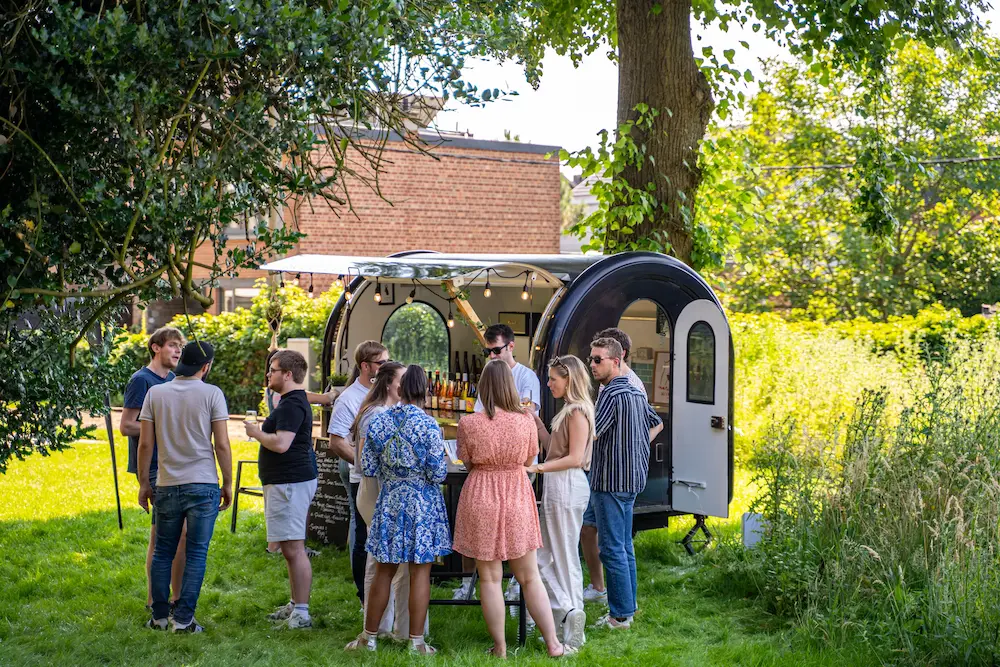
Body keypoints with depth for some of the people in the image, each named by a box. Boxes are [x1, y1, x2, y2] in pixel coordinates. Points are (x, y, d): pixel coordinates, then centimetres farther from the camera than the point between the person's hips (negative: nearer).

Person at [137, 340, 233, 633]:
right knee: (196, 554, 3)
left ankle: (159, 617, 17)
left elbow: (145, 443, 1)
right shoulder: (211, 394, -6)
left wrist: (143, 483, 12)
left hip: (167, 486, 3)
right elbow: (222, 445, -7)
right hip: (203, 485, -3)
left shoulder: (155, 393, 2)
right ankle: (183, 619, 3)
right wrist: (228, 483, 4)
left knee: (162, 552, 14)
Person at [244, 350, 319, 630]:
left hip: (290, 483, -12)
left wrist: (256, 433, -11)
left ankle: (301, 613, -12)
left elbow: (281, 443, -26)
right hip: (286, 482, 12)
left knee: (293, 548, -11)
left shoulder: (292, 405, -16)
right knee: (290, 548, 16)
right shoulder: (296, 400, 19)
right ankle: (295, 605, 24)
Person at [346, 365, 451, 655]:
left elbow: (368, 468, 1)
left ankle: (369, 636, 20)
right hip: (422, 505, -3)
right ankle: (417, 642, 9)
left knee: (384, 571, 14)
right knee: (420, 574, 4)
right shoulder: (429, 426, -14)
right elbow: (438, 474, -14)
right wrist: (443, 460, 7)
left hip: (389, 502, 3)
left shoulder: (379, 422, -3)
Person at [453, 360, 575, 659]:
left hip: (480, 500, -1)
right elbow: (529, 460, 5)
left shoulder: (468, 423, -12)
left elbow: (468, 464, 1)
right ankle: (553, 644, 12)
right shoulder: (526, 421, -8)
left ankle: (500, 648, 13)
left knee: (489, 578, 8)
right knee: (530, 577, 11)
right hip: (517, 499, 2)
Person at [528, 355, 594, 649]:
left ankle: (571, 614, -1)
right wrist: (538, 423, 13)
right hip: (556, 487, 10)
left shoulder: (578, 411, -13)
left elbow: (575, 458, -19)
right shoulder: (568, 410, 17)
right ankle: (567, 614, 13)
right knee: (542, 555, 11)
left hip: (568, 486, -10)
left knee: (565, 556, -5)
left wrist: (537, 467, -18)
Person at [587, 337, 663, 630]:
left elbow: (590, 433, -25)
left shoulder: (611, 394, -16)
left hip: (610, 482, -9)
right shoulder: (636, 393, 14)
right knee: (625, 546, 15)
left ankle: (620, 615, -3)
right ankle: (628, 606, 21)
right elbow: (657, 424, 30)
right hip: (632, 479, 9)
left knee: (612, 549, -5)